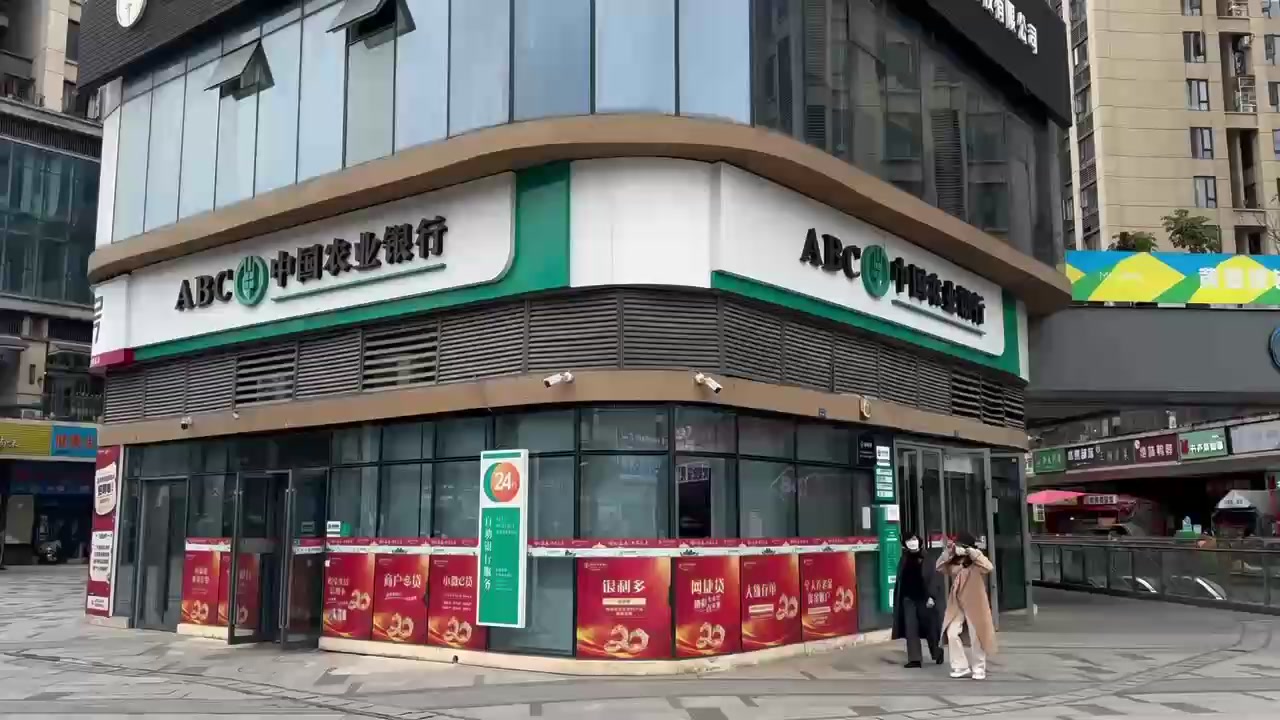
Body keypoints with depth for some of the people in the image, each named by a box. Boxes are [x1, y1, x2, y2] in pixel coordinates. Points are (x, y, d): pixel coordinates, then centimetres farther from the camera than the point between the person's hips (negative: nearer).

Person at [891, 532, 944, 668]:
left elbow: (934, 579, -9)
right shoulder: (903, 561, 6)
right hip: (908, 599, 3)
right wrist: (897, 601, 11)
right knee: (911, 629, -4)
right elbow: (899, 582, 11)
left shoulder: (926, 561, -5)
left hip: (924, 599, -3)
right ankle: (914, 659, -3)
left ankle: (937, 653, 32)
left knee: (930, 628, 8)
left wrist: (932, 597, -19)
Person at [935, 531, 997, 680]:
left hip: (974, 604, -5)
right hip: (956, 604, 5)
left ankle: (979, 669, 20)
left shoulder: (976, 562, -12)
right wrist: (947, 552, -13)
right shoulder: (954, 562, 3)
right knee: (952, 633, -2)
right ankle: (961, 667, 9)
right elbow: (940, 567, -3)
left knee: (976, 637, 4)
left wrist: (973, 553, -32)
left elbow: (988, 567, -30)